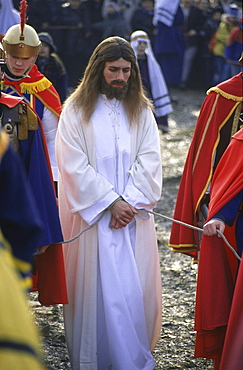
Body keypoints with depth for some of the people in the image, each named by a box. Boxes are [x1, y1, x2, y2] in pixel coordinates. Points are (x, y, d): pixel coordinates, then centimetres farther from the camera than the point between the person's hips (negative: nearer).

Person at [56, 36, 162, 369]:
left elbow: (149, 160, 2)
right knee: (99, 287, -4)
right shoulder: (76, 111, 0)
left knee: (134, 287, -1)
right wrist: (111, 202, -12)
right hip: (92, 215, -2)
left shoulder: (141, 110, 9)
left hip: (134, 214, 3)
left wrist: (130, 203, -11)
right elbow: (74, 166, -7)